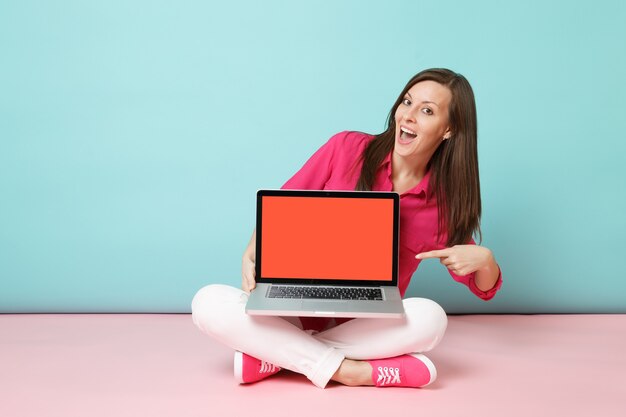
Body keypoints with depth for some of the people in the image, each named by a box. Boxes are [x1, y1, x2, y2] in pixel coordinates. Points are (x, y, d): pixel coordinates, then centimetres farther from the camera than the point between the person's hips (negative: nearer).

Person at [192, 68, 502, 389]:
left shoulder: (445, 201, -2)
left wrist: (484, 258, -17)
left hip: (367, 326, 1)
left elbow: (485, 289, 6)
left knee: (430, 317, -31)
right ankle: (343, 369, -23)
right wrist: (252, 255, -18)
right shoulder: (348, 147, -6)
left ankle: (273, 354, -20)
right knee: (208, 303, -23)